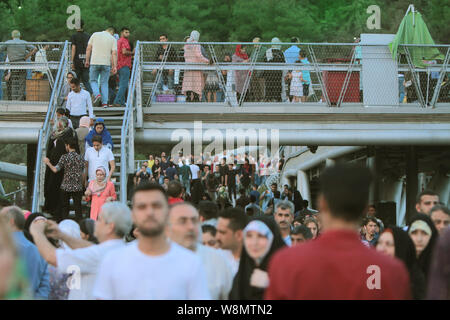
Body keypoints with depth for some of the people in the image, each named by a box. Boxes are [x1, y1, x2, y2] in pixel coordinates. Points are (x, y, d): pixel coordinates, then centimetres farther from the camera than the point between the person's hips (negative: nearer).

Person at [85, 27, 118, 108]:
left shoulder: (95, 35, 5)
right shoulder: (113, 39, 3)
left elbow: (88, 49, 3)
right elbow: (114, 53, -5)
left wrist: (87, 61, 10)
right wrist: (115, 66, -5)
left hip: (94, 62, 0)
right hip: (106, 63, 0)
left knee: (93, 80, 13)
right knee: (104, 83, 10)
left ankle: (97, 94, -12)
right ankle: (105, 102, 4)